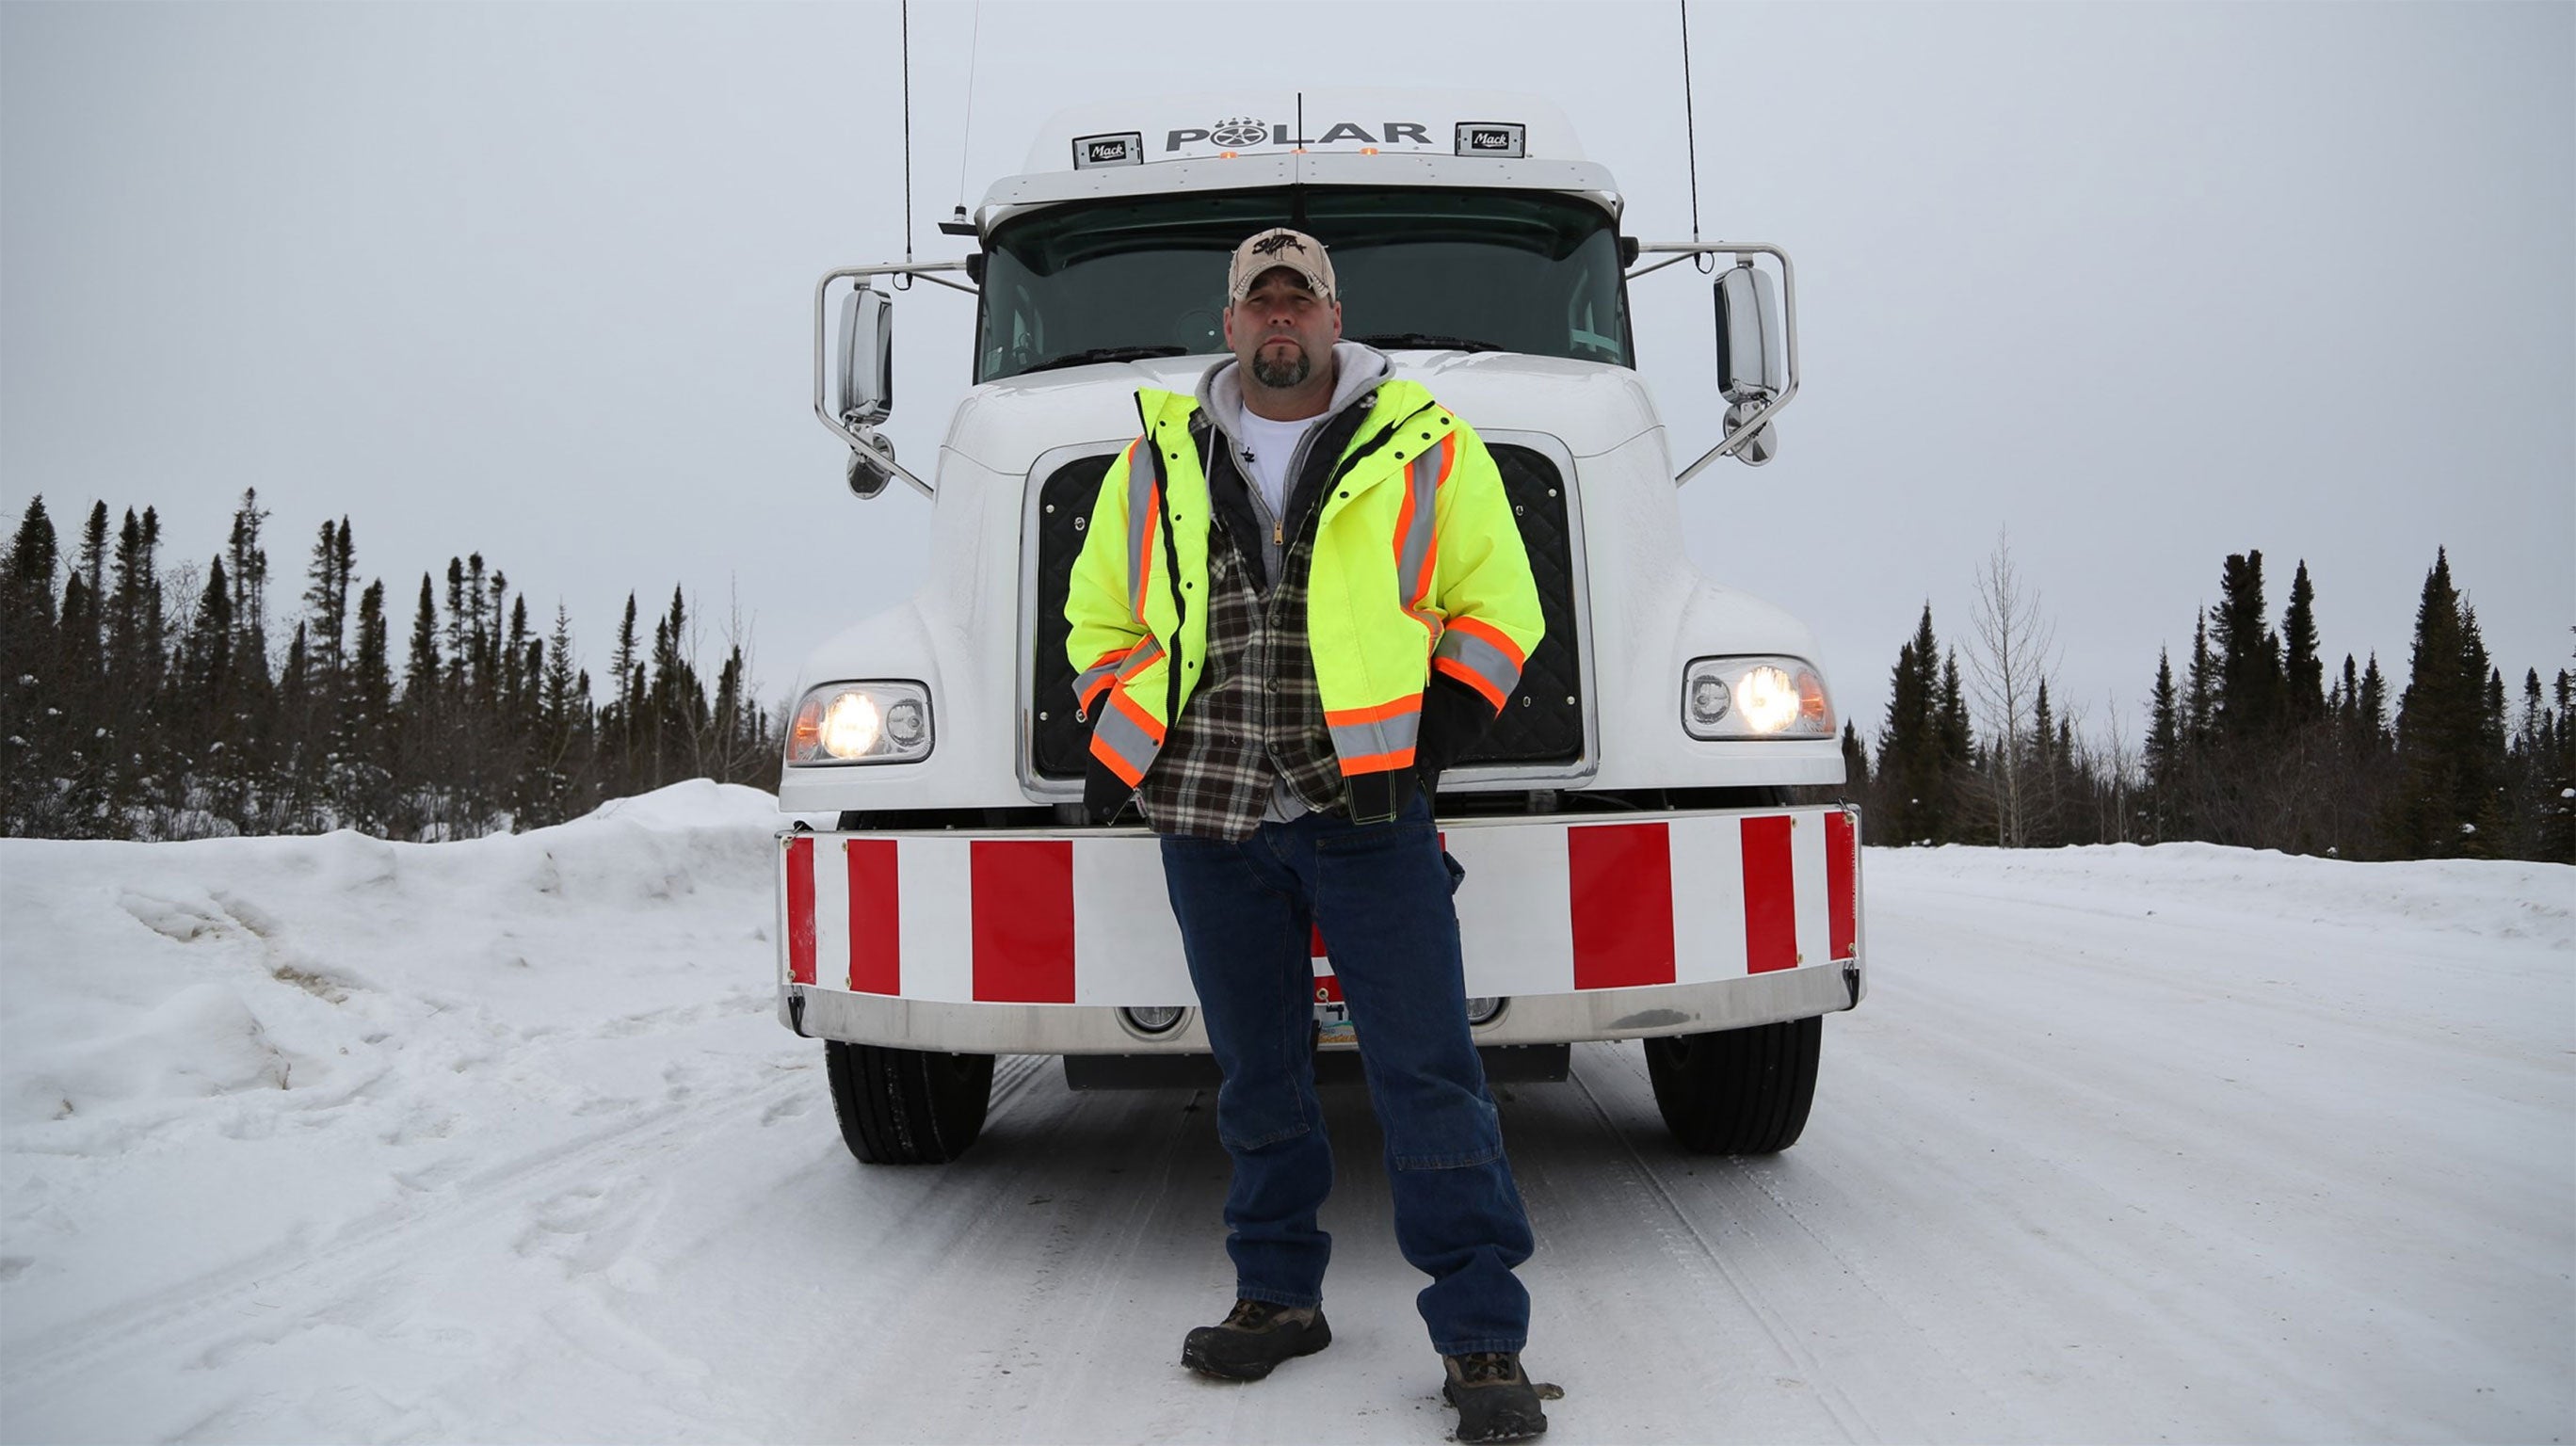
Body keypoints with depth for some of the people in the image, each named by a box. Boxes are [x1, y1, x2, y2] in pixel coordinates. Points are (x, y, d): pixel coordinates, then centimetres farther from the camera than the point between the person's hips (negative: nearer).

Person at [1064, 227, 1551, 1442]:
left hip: (1369, 808, -3)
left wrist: (1434, 732, -6)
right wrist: (1115, 741, 9)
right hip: (1210, 817, 3)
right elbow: (1101, 616, 22)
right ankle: (1277, 1295, 28)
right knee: (1256, 1070, 13)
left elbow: (1497, 608, 6)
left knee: (1427, 1071, -4)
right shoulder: (1158, 458, 13)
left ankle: (1482, 1338, 4)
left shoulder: (1424, 447, 5)